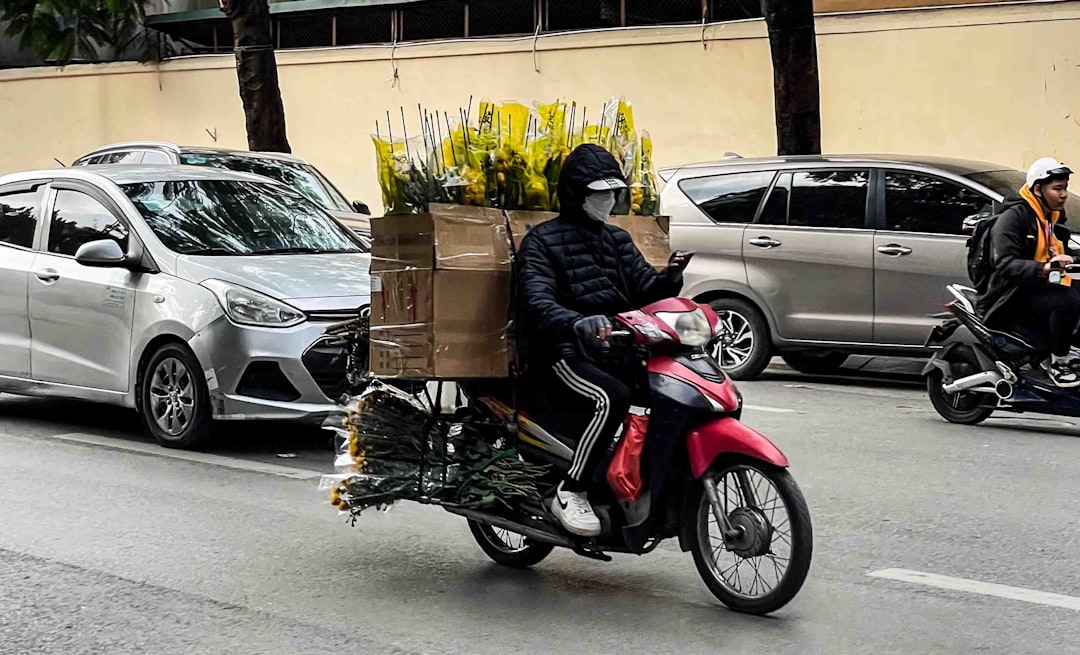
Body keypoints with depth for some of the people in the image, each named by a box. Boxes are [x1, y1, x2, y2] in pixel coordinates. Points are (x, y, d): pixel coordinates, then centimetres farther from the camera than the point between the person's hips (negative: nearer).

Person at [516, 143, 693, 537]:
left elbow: (645, 290, 13)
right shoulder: (542, 241, 0)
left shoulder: (618, 240, 22)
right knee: (611, 398, -37)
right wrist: (574, 324, -38)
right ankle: (570, 493, -25)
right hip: (565, 356, -7)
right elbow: (537, 302, -17)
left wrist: (669, 279, -11)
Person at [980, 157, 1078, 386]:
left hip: (1039, 293, 9)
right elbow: (1004, 264, -22)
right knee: (1068, 300, -32)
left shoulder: (1055, 223, 20)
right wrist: (1044, 269, -36)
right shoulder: (1013, 217, -9)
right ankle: (1057, 363, -18)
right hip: (1011, 301, -9)